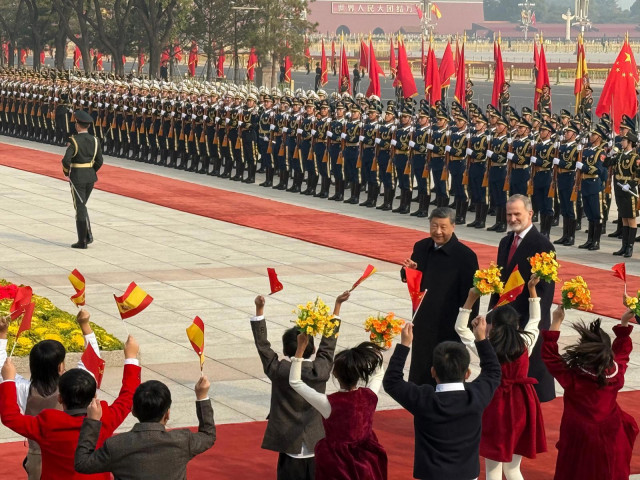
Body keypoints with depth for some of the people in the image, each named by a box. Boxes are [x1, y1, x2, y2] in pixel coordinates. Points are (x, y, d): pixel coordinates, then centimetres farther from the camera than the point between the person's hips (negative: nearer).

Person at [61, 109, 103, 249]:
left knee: (80, 208, 0)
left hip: (77, 178, -5)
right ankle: (88, 235, 12)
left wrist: (66, 172, -4)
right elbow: (99, 161, 3)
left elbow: (66, 160, -23)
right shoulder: (95, 140, 1)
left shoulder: (74, 141, -15)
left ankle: (82, 241, 2)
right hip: (90, 177, 5)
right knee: (81, 206, 21)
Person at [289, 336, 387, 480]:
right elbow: (378, 373, 10)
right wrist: (373, 349, 15)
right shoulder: (369, 396, -14)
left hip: (338, 467, -3)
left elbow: (295, 382, -13)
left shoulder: (329, 404, -25)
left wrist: (301, 348, -13)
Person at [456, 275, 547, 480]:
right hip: (521, 405, 4)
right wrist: (532, 289, 17)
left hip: (497, 404, -4)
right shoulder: (526, 344, -5)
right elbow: (535, 320, 14)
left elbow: (460, 328, -1)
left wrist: (471, 299, -4)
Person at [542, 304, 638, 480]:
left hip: (581, 440, -4)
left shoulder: (572, 378, -26)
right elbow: (622, 351, 10)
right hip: (611, 439, 4)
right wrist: (624, 324, 18)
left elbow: (549, 354, -15)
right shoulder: (616, 372, -12)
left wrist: (556, 322, -12)